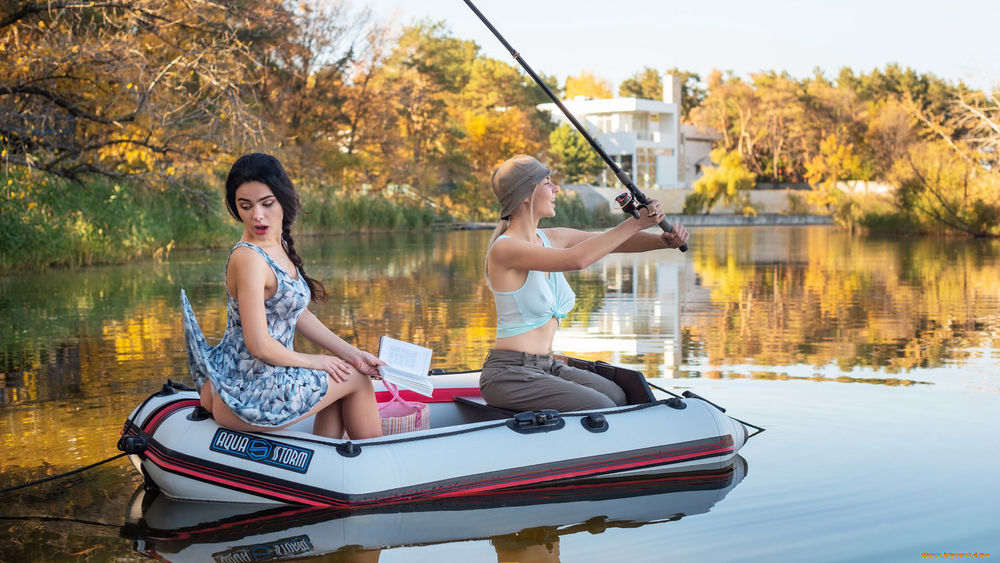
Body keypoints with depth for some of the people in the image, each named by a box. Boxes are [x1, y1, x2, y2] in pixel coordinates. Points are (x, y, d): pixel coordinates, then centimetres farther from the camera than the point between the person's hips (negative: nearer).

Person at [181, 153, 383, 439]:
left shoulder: (279, 244, 6)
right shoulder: (249, 258, -24)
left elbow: (298, 314, 14)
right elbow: (259, 345, -26)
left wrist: (351, 353, 9)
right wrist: (313, 361, -10)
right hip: (247, 398, -9)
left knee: (340, 375, 27)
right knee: (356, 378, 7)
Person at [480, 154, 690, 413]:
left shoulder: (552, 238, 10)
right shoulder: (504, 249, -16)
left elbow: (616, 241, 5)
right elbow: (577, 259, -29)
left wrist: (663, 240, -14)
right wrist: (635, 223, -24)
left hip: (546, 367, 8)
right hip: (509, 373, -8)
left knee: (621, 398, -9)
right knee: (600, 408, -19)